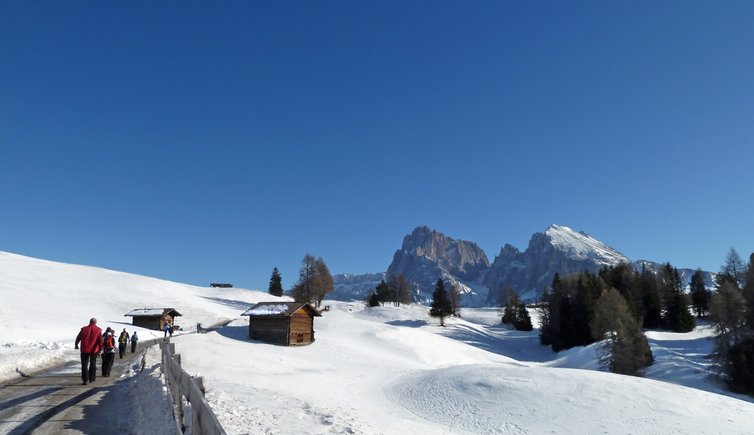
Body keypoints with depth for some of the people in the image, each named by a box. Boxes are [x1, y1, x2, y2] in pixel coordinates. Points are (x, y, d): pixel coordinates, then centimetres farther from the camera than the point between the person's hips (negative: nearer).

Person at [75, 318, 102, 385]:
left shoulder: (84, 329, 0)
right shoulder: (98, 330, -4)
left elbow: (78, 338, 9)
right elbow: (100, 340, -10)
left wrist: (76, 345, 26)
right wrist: (100, 349, -6)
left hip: (84, 349, 0)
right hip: (94, 350, 0)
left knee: (84, 365, 5)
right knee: (93, 364, 14)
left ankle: (85, 380, -2)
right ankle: (91, 378, 17)